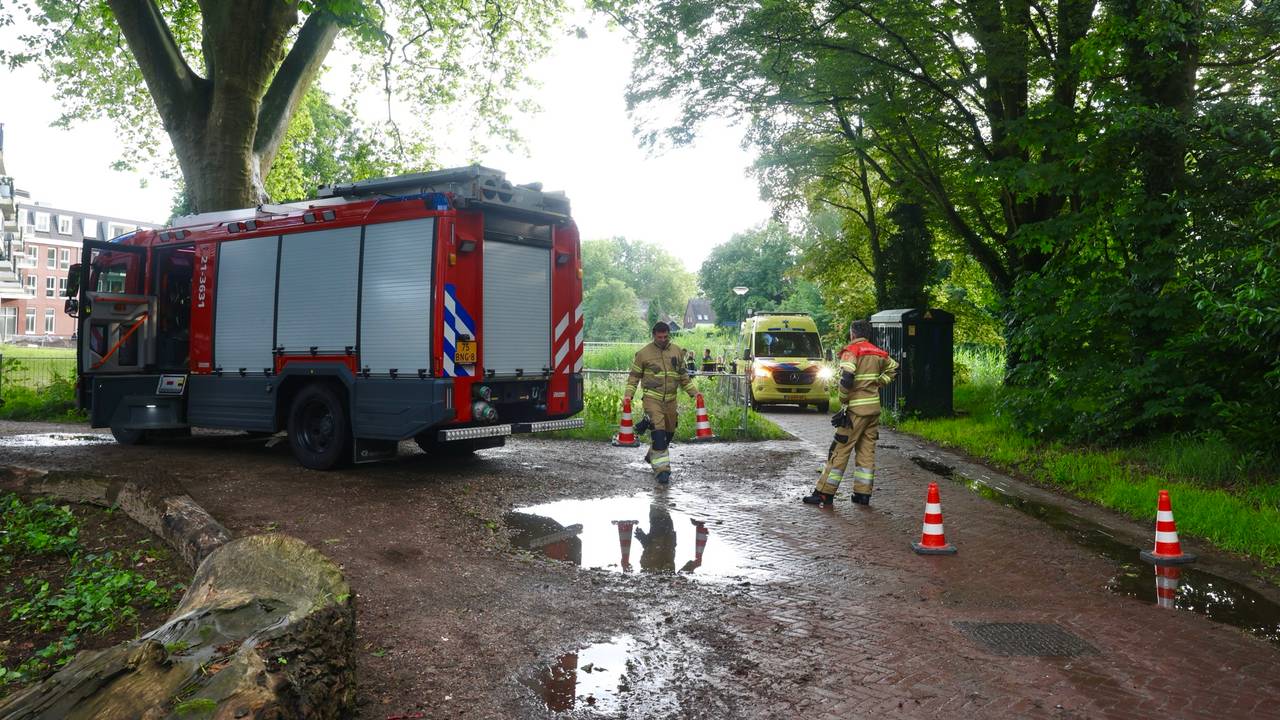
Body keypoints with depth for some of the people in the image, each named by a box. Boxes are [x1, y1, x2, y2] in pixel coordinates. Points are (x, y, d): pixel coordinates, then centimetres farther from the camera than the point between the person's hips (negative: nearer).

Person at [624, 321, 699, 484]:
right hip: (652, 399, -5)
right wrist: (628, 395, -8)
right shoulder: (644, 353, -2)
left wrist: (693, 392, 12)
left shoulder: (677, 351, 9)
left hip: (670, 400, 5)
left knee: (668, 432, 14)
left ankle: (652, 455, 38)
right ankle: (661, 469, -16)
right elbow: (634, 376, 3)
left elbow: (683, 375, 18)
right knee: (658, 432, -16)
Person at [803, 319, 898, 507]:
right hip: (874, 407, 7)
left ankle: (824, 493, -1)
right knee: (867, 450, 11)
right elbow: (893, 368, 30)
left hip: (856, 409, -7)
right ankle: (863, 493, 12)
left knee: (840, 450, -4)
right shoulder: (878, 353, 12)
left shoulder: (851, 351, -9)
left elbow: (846, 378, -22)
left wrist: (843, 402, -10)